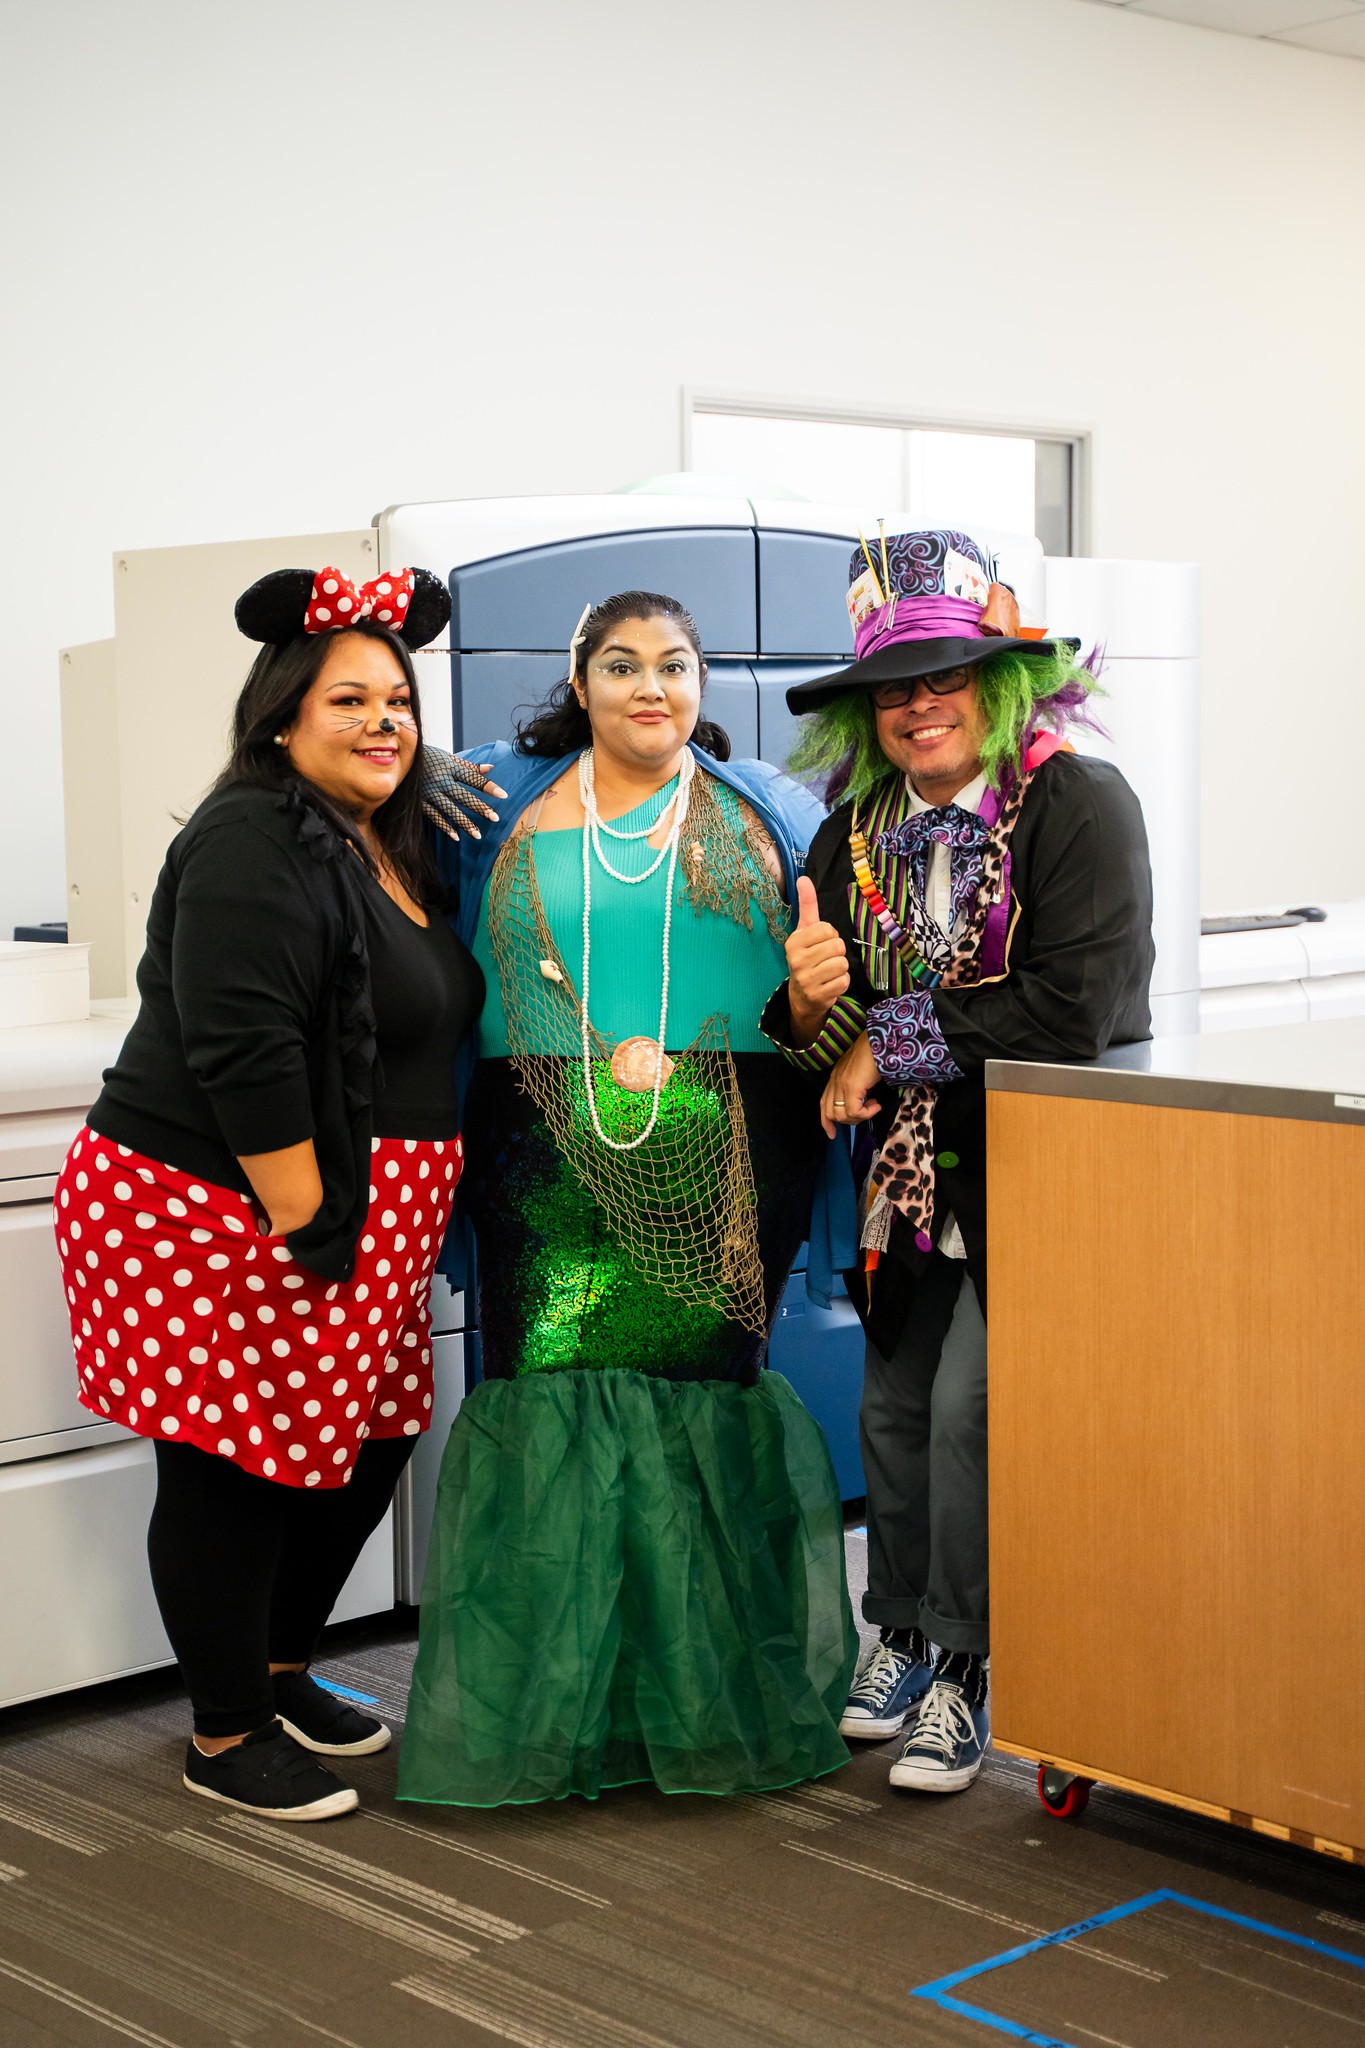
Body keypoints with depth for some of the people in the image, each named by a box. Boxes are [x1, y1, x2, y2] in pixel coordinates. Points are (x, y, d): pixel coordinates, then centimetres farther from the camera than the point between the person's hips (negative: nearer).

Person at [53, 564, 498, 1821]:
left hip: (349, 1223, 10)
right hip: (220, 1215, -9)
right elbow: (241, 1051, -24)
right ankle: (226, 1738, 17)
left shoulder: (388, 845, 13)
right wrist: (300, 1218, -23)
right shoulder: (256, 846, -17)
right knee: (234, 1469, 1)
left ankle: (280, 1673, 35)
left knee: (366, 1449, 15)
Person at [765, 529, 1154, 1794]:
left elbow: (1075, 1013, -23)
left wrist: (893, 1040, -15)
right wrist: (810, 1001, -19)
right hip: (913, 1172, 6)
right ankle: (898, 1632, 31)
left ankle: (962, 1667, 7)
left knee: (973, 1404, -11)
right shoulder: (856, 834, 5)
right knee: (894, 1404, 11)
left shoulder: (1079, 804, -14)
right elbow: (825, 1040, 6)